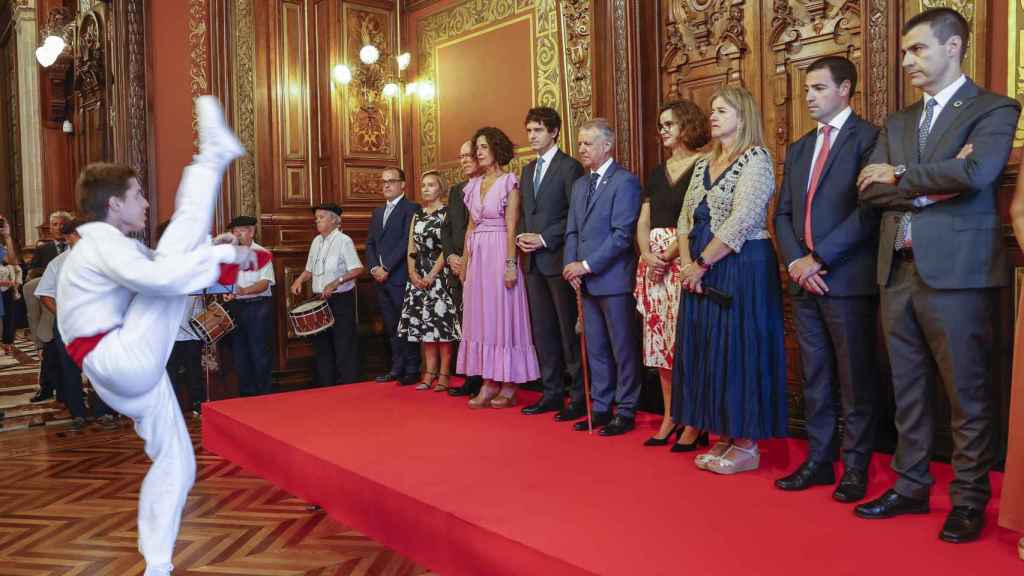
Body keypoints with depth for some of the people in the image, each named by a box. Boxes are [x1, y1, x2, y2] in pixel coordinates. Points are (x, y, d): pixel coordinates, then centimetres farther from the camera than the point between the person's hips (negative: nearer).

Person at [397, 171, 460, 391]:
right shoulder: (417, 216, 16)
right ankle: (429, 373, 9)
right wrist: (413, 273, -2)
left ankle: (444, 374, -3)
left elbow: (447, 248, -9)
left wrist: (431, 275, -13)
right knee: (423, 323, 4)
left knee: (442, 323, -7)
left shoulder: (447, 214, -3)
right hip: (419, 277, 6)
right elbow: (411, 249, 12)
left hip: (440, 275, -6)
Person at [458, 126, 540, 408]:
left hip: (499, 254, -6)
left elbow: (511, 226, -11)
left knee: (503, 314, -2)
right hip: (477, 256, 7)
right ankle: (489, 382, 13)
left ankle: (509, 386, 6)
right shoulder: (474, 185, 14)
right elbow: (470, 226, 16)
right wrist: (464, 262, 11)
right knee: (481, 317, 6)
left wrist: (511, 263, -17)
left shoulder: (509, 182, -4)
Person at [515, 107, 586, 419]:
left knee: (569, 330, -3)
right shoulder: (527, 170, 18)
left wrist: (544, 239, -15)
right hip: (534, 261, 7)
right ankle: (552, 393, 19)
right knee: (542, 330, 10)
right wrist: (521, 236, 2)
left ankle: (579, 397, 5)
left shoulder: (569, 166, -5)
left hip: (558, 259, -7)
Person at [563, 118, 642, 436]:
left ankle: (626, 412, 11)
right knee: (595, 349, 12)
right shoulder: (579, 184, 17)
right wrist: (570, 265, 1)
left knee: (622, 349, 2)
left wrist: (587, 265, -14)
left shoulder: (625, 181, -7)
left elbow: (622, 234, -15)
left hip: (613, 278, -7)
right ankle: (600, 408, 21)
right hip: (586, 280, 7)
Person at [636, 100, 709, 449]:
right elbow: (643, 221, 13)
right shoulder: (657, 173, 19)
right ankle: (670, 416, 16)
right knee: (660, 338, 7)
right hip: (653, 261, 7)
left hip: (686, 260, -7)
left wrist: (671, 251, -17)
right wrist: (647, 253, -5)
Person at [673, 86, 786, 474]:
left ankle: (746, 445, 9)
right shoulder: (703, 165, 15)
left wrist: (702, 263, -15)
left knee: (740, 350, -3)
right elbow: (686, 219, 12)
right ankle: (723, 437, 21)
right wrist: (687, 263, -4)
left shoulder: (755, 159, -9)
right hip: (702, 270, 8)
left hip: (741, 268, -8)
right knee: (708, 351, 10)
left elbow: (741, 221, -18)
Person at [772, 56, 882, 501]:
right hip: (805, 280, 7)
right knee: (815, 380, 12)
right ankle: (818, 460, 21)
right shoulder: (799, 149, 17)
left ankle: (855, 468, 14)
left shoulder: (868, 138, -5)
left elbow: (869, 210, -15)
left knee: (855, 380, 3)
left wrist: (818, 258, -15)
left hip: (848, 279, -6)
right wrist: (795, 262, -2)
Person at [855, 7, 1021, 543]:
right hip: (898, 270, 6)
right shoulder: (896, 122, 16)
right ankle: (910, 486, 25)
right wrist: (928, 185, -10)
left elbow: (975, 173, -19)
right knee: (907, 389, 13)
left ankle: (969, 500, 16)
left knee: (966, 393, 3)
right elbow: (868, 190, 4)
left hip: (955, 270, -6)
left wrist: (899, 176, -7)